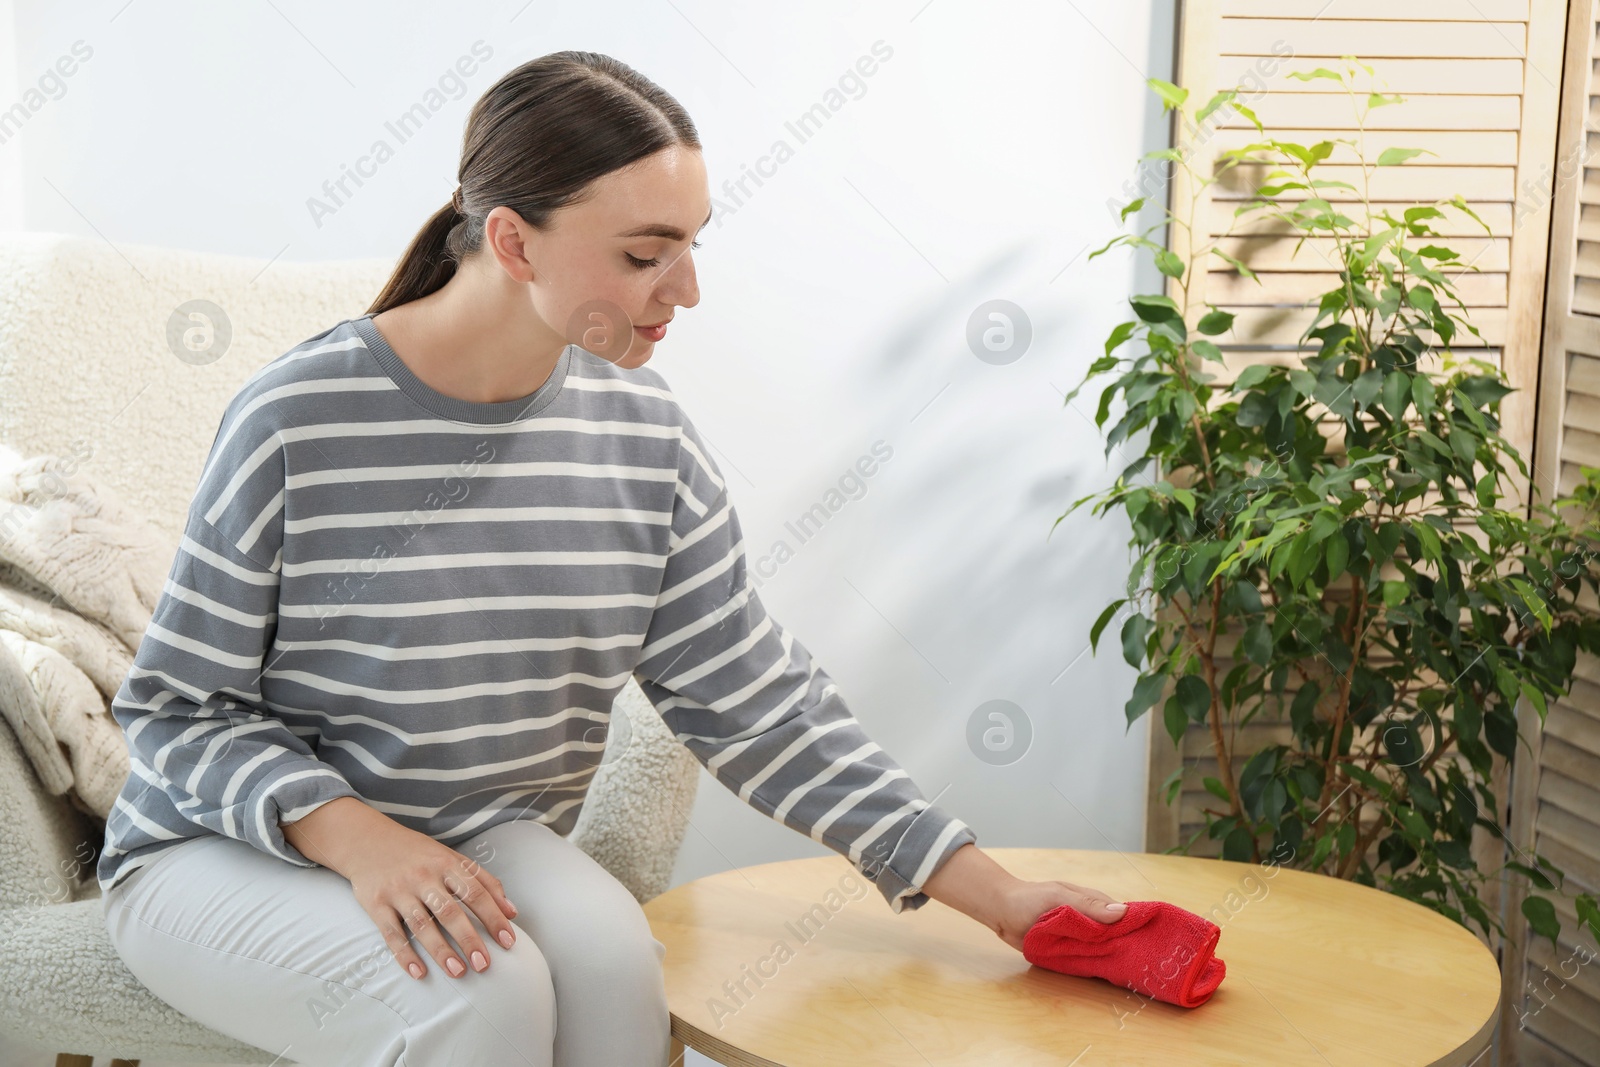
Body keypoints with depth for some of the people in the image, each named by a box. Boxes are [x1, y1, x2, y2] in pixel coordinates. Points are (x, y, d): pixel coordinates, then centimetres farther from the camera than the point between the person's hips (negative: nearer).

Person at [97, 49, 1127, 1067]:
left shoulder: (643, 432, -4)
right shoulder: (301, 418, -17)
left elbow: (760, 706, -2)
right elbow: (182, 710, -10)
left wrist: (992, 893, -7)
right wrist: (355, 836, -28)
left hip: (482, 840, 4)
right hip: (228, 851, -4)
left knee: (610, 947, -28)